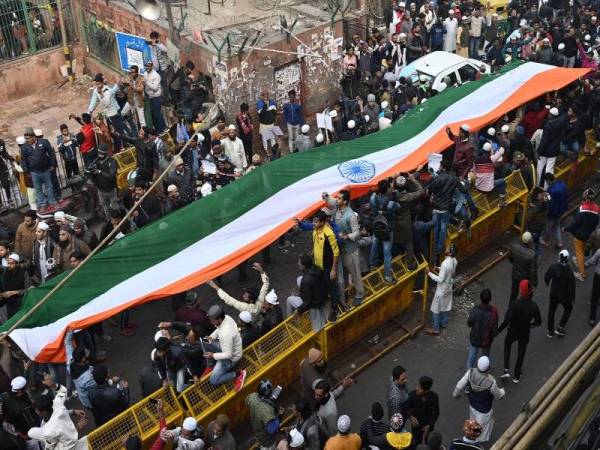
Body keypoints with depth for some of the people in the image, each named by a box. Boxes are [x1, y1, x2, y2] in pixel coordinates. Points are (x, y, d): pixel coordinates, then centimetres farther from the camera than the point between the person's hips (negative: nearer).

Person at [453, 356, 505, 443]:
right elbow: (498, 395, -17)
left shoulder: (471, 372, -29)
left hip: (472, 404, 5)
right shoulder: (491, 382, -38)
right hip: (484, 409, -5)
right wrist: (502, 391, 7)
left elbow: (460, 385, -16)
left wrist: (456, 394, 6)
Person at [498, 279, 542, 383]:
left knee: (507, 345, 28)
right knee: (521, 353, 21)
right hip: (525, 333, 2)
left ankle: (507, 370, 19)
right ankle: (516, 376, 36)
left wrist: (498, 331, -17)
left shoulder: (515, 304, -29)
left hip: (513, 332, -2)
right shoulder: (533, 306, -20)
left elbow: (506, 321, -30)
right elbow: (538, 322, -9)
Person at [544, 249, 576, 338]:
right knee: (568, 309, 25)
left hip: (553, 293, 3)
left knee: (551, 310, 20)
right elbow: (572, 285, -19)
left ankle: (550, 331, 30)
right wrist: (573, 297, -3)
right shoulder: (569, 270, -26)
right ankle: (560, 328, 18)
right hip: (565, 295, -3)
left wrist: (547, 283, 23)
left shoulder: (553, 267, -17)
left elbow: (546, 277, -1)